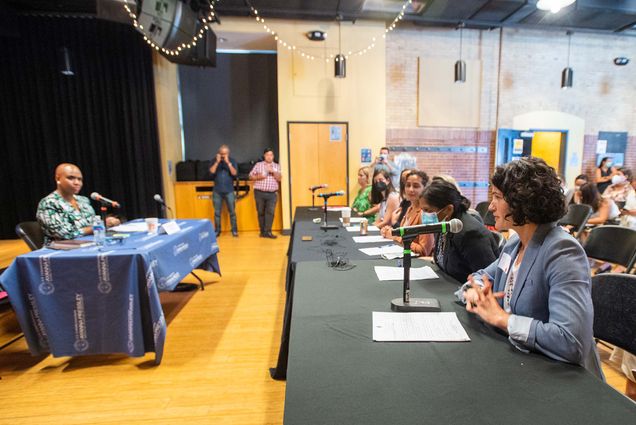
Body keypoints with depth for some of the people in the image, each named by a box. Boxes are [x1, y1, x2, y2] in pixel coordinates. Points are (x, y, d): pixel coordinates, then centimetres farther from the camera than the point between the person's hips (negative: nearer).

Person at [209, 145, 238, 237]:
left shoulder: (232, 161, 1)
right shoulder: (215, 160, 4)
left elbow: (234, 173, -12)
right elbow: (212, 171, -10)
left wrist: (228, 162, -19)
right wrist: (217, 162, -17)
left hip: (229, 191, -1)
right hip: (217, 191, 1)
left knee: (232, 212, 2)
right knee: (217, 212, 6)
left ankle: (234, 230, 12)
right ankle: (217, 230, 16)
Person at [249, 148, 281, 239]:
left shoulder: (277, 166, 11)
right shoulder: (258, 165, 9)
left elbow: (279, 178, 0)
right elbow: (251, 176, 8)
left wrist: (273, 171, -15)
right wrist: (258, 177, -11)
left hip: (272, 194, 0)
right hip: (259, 193, 0)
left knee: (270, 212, -10)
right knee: (261, 212, 5)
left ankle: (267, 232, -7)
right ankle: (262, 231, 15)